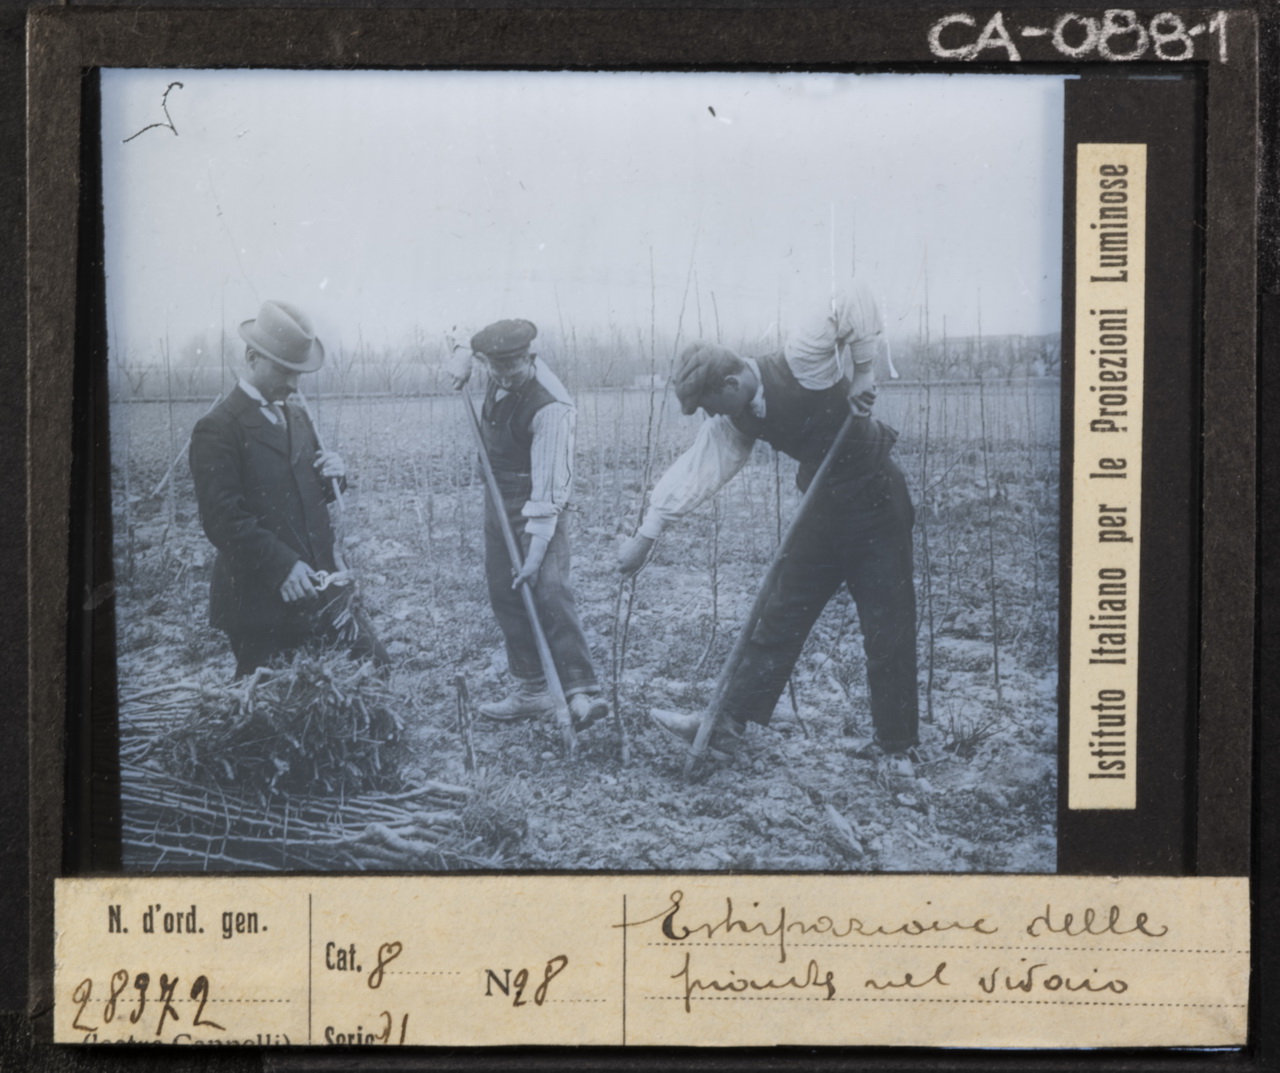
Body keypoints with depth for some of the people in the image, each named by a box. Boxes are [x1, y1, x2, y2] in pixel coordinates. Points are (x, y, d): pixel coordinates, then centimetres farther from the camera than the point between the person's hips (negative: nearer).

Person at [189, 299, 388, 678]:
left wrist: (332, 476, 1)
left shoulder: (297, 415, 15)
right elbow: (223, 518, -18)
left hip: (319, 586, 7)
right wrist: (282, 566, -27)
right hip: (259, 600, -7)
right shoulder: (218, 429, -10)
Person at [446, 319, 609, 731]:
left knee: (549, 592, -21)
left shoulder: (549, 408, -27)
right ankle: (531, 691, 16)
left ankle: (582, 693, -25)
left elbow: (548, 486, -28)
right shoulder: (499, 373, -5)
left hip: (538, 507, -8)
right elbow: (466, 339, 22)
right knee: (504, 595, 8)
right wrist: (462, 354, 0)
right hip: (498, 500, 8)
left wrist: (535, 554, -29)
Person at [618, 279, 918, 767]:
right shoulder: (736, 420, -2)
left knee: (888, 630, 0)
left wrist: (864, 371, -25)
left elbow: (857, 296, -26)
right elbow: (696, 470, -4)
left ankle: (895, 746, 13)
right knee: (780, 619, 5)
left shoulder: (801, 362, -22)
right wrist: (647, 533, -8)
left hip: (877, 504, -6)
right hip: (825, 512, 7)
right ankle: (725, 727, 7)